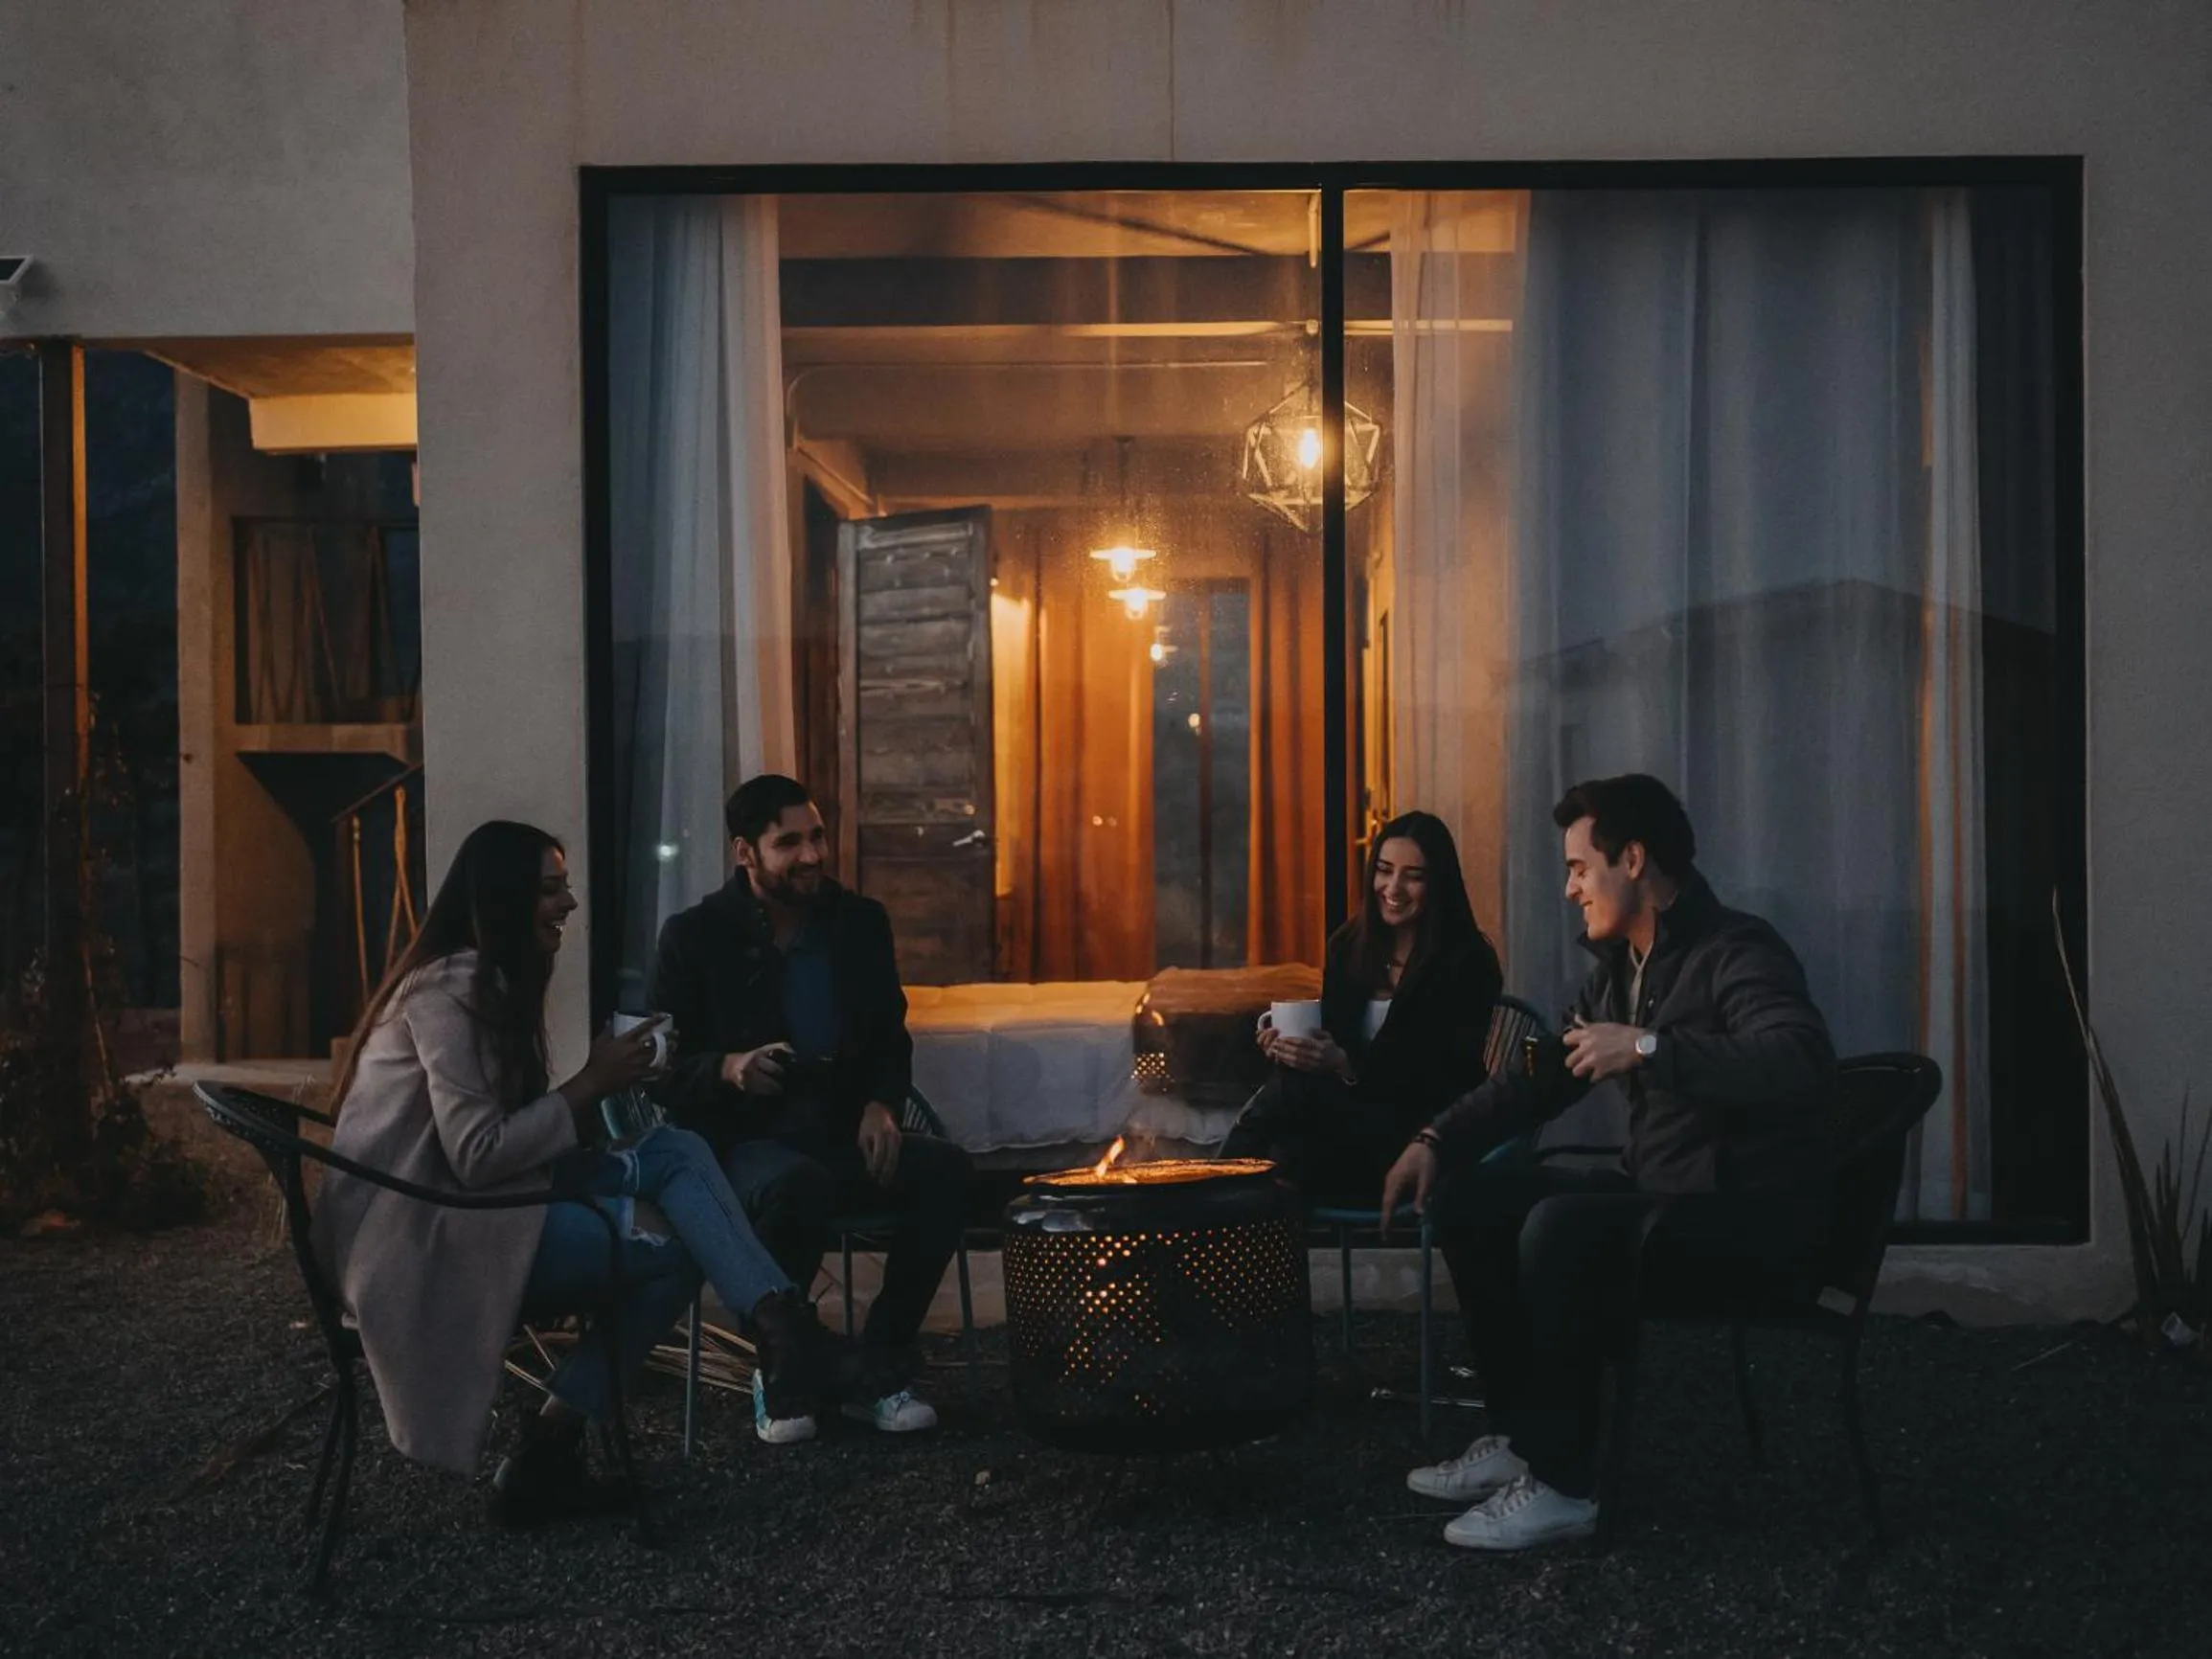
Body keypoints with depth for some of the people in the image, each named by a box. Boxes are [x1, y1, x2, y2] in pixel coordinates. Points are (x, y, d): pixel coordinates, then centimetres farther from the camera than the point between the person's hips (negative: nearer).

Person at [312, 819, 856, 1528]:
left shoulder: (488, 983, 15)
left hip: (472, 1207, 9)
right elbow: (476, 1157, -21)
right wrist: (590, 1084, -14)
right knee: (674, 1241, -19)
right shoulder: (449, 988, -15)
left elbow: (509, 1137, 11)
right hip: (420, 1239, -9)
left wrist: (600, 1085, -2)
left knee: (675, 1152, -9)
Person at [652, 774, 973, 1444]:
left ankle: (881, 1367, -12)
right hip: (744, 1139, -4)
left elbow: (891, 1037, 17)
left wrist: (880, 1104, -4)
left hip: (845, 1133, 4)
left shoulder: (860, 922, 10)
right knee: (801, 1185, -39)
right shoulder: (694, 936, -1)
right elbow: (667, 1066, -1)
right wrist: (728, 1069, -23)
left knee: (946, 1169, -25)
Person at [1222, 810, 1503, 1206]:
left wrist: (1346, 1065, -25)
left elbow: (1442, 1081, -13)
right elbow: (1330, 1037, 14)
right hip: (1350, 1116, 5)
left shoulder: (1468, 963, -6)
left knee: (1294, 1090, -30)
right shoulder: (1348, 946, 13)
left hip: (1417, 1137, -5)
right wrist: (1287, 1042, -11)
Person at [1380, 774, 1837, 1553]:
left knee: (1559, 1226, -32)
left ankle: (1562, 1483, -19)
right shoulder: (1618, 965, 10)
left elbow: (1801, 1066, -36)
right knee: (1467, 1196, 1)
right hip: (1659, 1189, 9)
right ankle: (1520, 1435, 5)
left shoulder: (1737, 952, -17)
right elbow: (1541, 1075, 17)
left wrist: (1650, 1048, -37)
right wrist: (1437, 1139, 5)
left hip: (1749, 1209, -9)